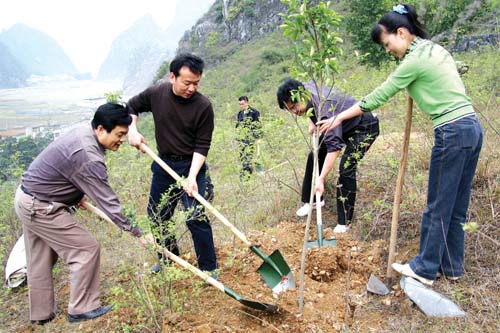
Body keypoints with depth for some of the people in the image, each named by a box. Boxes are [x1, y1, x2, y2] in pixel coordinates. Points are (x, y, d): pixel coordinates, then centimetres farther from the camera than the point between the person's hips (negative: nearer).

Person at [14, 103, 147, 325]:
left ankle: (41, 314, 35)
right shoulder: (88, 157, -30)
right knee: (86, 250, -1)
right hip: (40, 207, -10)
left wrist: (79, 193, 19)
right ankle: (81, 309, 13)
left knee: (39, 261, 19)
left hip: (27, 198, 10)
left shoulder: (83, 132, -1)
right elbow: (108, 202, -28)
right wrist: (137, 232, -22)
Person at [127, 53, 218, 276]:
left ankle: (209, 268, 7)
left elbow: (202, 146, -15)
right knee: (156, 215, 15)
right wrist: (132, 130, -5)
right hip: (163, 164, 5)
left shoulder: (203, 106, -18)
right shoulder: (156, 94, -8)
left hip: (191, 166, -5)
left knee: (196, 218, -11)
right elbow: (131, 107, 12)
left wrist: (192, 176, -25)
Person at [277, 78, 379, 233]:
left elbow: (334, 147, -42)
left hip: (364, 127, -9)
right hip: (342, 125, 9)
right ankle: (312, 200, 25)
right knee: (314, 155, 8)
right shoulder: (306, 87, -15)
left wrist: (321, 179, -42)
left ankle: (344, 222, -8)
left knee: (346, 169, -20)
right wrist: (312, 123, -1)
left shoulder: (326, 108, -40)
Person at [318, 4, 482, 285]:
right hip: (473, 128, 9)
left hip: (452, 133, -9)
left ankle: (425, 269, 14)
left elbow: (377, 97, -9)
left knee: (439, 207, 1)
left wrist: (339, 118, -3)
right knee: (456, 206, 15)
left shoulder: (415, 61, -11)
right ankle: (452, 266, 26)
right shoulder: (436, 49, 16)